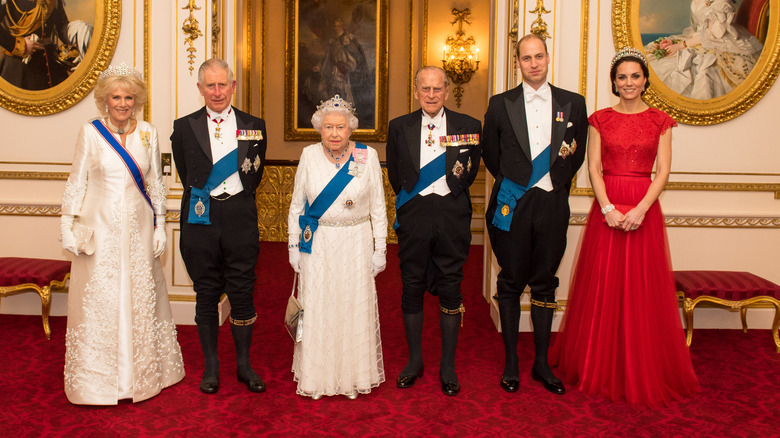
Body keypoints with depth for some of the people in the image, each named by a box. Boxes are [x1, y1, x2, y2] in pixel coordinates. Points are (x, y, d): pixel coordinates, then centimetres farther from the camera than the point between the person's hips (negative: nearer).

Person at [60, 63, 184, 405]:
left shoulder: (147, 133, 3)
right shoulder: (90, 132, -2)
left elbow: (156, 183, 8)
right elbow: (76, 182, 2)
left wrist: (160, 226, 5)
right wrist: (67, 226, -2)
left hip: (138, 227, 2)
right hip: (100, 228, -2)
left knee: (141, 297, 9)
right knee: (99, 300, 3)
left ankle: (143, 372, 24)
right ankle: (98, 378, 17)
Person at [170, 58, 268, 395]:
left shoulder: (254, 126, 5)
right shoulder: (184, 127, 4)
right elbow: (185, 174, 12)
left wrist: (238, 200, 10)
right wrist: (201, 196, 9)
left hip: (240, 218, 0)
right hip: (201, 218, 0)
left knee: (242, 291, 4)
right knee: (206, 294, 8)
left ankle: (244, 365, 19)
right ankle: (210, 366, 21)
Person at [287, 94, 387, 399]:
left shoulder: (368, 156, -3)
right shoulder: (309, 156, 0)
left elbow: (378, 207, 1)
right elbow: (297, 205, 7)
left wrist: (380, 249, -1)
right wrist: (294, 246, 4)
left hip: (356, 246, -1)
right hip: (317, 246, 1)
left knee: (355, 308, 6)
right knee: (317, 309, 6)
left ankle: (355, 375, 23)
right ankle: (316, 376, 22)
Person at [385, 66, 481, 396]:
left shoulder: (469, 127, 1)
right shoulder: (399, 127, 4)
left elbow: (471, 171, 10)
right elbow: (395, 174, 11)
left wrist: (451, 196, 8)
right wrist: (410, 200, 9)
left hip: (452, 215, -1)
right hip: (413, 215, 1)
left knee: (451, 289, 4)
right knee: (412, 287, 7)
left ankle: (448, 366, 16)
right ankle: (414, 361, 23)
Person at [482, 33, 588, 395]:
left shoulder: (573, 103, 6)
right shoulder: (500, 104, 3)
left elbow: (577, 153, 14)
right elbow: (489, 153, 12)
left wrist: (558, 183, 9)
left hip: (552, 205, 1)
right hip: (512, 204, -1)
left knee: (545, 284, 8)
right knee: (511, 284, 5)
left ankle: (541, 362, 18)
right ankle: (511, 362, 16)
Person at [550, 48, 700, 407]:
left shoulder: (659, 121, 6)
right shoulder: (600, 119, 7)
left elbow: (663, 171, -1)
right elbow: (593, 168, 0)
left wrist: (640, 209, -15)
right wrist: (608, 208, -14)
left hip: (644, 208, 0)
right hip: (606, 208, 0)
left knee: (643, 289, 3)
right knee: (603, 286, 4)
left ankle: (644, 372, 16)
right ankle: (600, 367, 18)